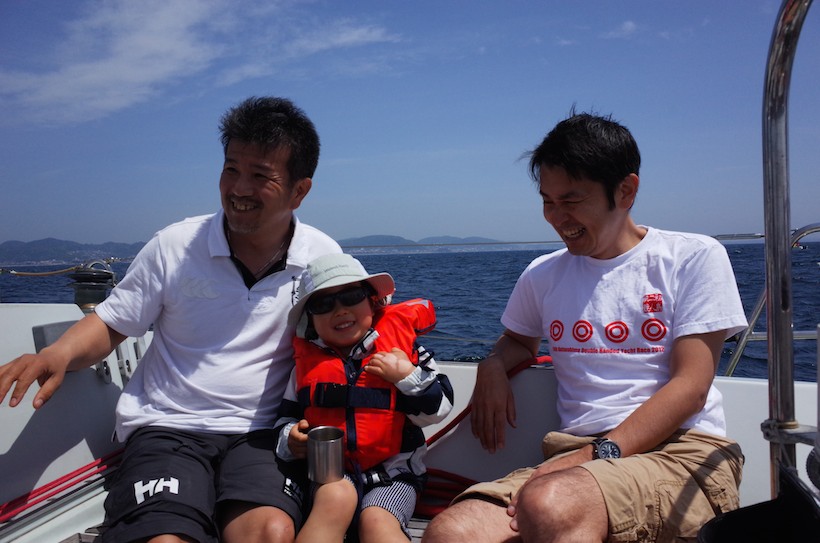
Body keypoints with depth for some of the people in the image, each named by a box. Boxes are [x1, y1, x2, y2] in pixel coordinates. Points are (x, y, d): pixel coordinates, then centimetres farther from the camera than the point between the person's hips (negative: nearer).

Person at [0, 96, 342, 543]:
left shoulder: (324, 257, 1)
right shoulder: (175, 246, -1)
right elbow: (111, 324, 7)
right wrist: (58, 354, -14)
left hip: (260, 436, 1)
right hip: (167, 427, 0)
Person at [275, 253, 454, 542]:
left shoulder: (402, 348, 2)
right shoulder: (307, 361, 8)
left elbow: (437, 410, 3)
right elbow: (288, 418, 17)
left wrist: (408, 376, -12)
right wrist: (291, 439, -4)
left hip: (393, 470, -1)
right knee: (336, 498, -30)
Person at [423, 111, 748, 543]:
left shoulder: (693, 257, 3)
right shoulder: (542, 275, 16)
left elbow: (690, 385, -5)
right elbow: (518, 341, 32)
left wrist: (600, 454, -16)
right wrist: (493, 365, 7)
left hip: (682, 452, -3)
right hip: (577, 456, 4)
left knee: (549, 503, -37)